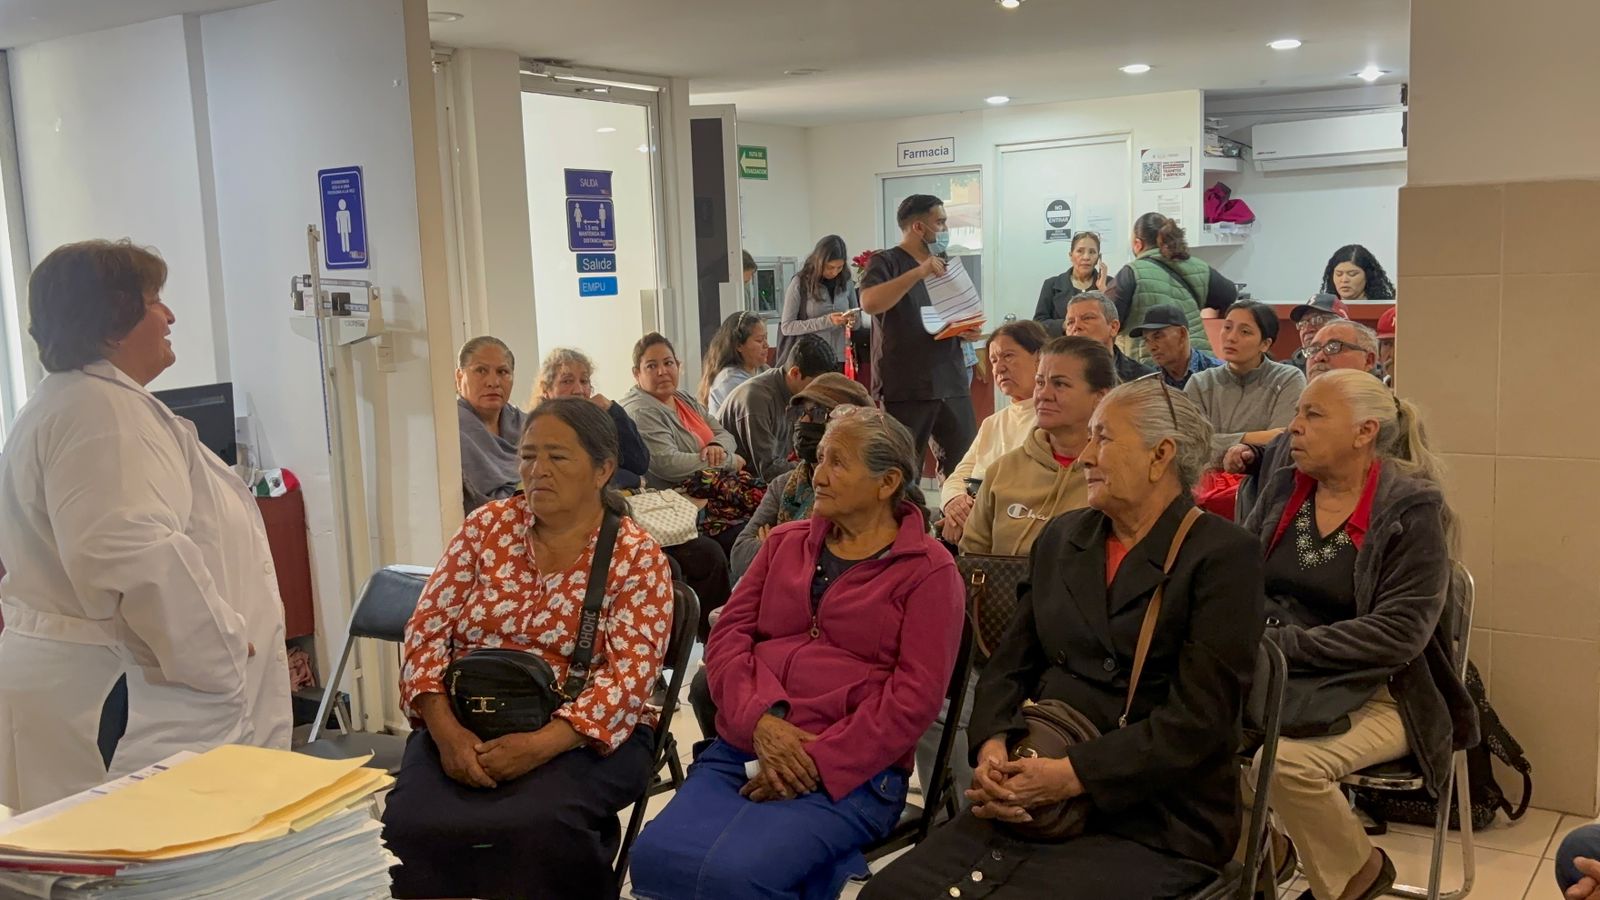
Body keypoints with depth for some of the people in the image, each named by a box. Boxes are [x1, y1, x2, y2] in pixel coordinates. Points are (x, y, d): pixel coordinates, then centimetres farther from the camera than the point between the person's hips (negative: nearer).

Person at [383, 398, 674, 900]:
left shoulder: (636, 557, -1)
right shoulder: (488, 526, 8)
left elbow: (629, 678, -11)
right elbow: (427, 629, 4)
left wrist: (542, 744, -25)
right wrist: (445, 730, -13)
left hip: (583, 737, -2)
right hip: (465, 723, 2)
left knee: (535, 829, -33)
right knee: (413, 826, -28)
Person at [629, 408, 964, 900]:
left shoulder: (928, 569, 1)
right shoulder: (785, 542, 17)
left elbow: (914, 694, -8)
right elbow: (728, 637, 8)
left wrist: (817, 762, -15)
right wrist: (760, 719, -11)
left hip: (849, 772, -5)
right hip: (740, 751, 5)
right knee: (655, 857, -21)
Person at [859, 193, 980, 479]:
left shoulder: (944, 265, 19)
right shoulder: (885, 262, -2)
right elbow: (869, 302, -23)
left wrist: (968, 331, 4)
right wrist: (918, 273, -27)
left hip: (952, 384, 6)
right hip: (905, 389, -6)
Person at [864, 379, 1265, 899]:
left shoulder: (1223, 556, -5)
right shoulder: (1062, 537, 15)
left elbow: (1198, 719, -12)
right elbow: (1011, 664, 13)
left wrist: (1073, 775, -19)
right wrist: (993, 748, -7)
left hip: (1153, 823, -5)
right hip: (1032, 799, 5)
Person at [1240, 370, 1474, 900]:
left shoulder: (1413, 508, -10)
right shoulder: (1283, 488, 6)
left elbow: (1399, 632, -17)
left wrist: (1287, 645, -20)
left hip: (1374, 693, -5)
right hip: (1275, 677, 5)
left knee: (1286, 758, -31)